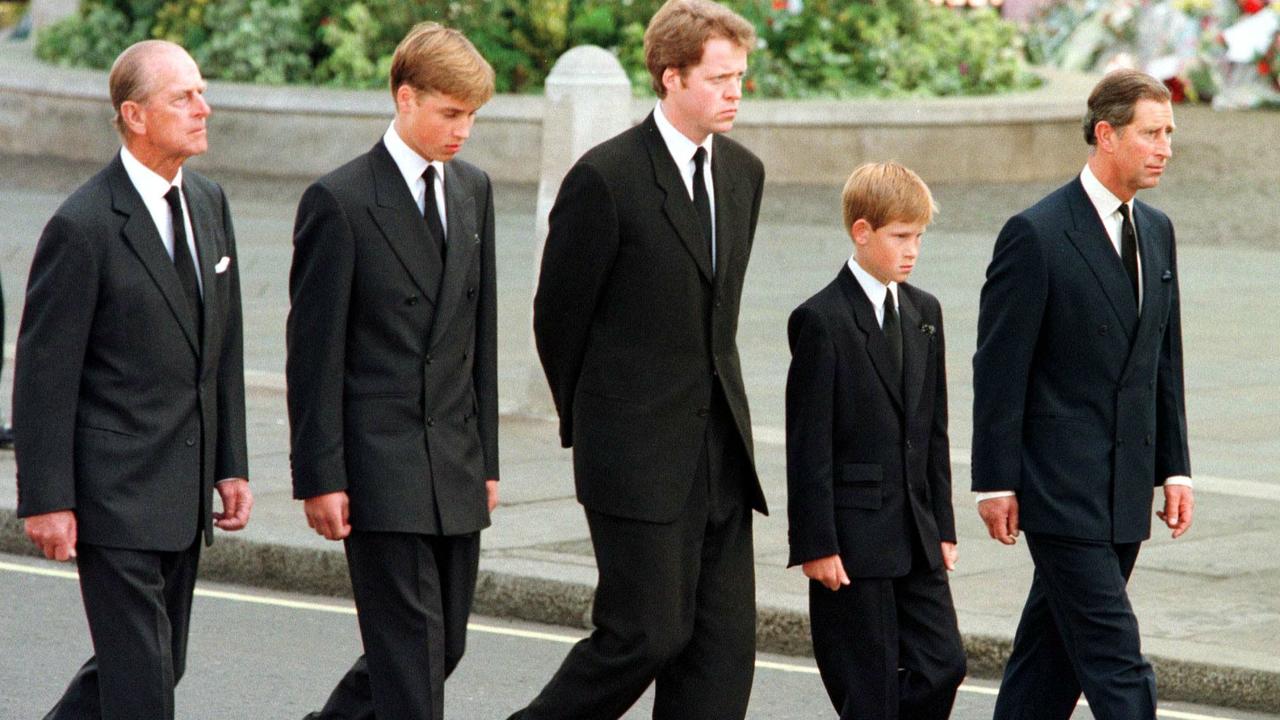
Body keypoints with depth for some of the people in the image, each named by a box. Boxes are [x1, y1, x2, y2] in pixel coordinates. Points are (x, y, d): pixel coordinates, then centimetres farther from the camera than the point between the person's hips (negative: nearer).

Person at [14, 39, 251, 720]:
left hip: (183, 494, 8)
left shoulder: (209, 203, 9)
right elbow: (43, 372, -13)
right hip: (115, 491, -8)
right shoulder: (83, 227, -15)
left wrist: (231, 464, 12)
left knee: (160, 662, 14)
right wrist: (46, 501, -14)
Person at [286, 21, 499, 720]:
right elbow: (313, 351, -8)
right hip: (378, 466, -7)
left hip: (455, 470, 7)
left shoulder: (473, 190, 12)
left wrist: (486, 457, 14)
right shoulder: (339, 201, -9)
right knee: (410, 651, -8)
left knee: (444, 644, 10)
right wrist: (320, 477, -11)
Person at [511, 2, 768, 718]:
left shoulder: (743, 172, 10)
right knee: (648, 633, -8)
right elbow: (558, 315, -4)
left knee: (724, 645, 3)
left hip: (720, 445, 7)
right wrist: (590, 424, 6)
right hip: (639, 452, -7)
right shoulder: (607, 178, -12)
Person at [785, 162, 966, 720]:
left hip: (914, 535, 7)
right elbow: (808, 443, -12)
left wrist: (942, 526, 12)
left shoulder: (924, 313, 12)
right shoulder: (822, 319, -10)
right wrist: (815, 543, -15)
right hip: (854, 537, -7)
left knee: (943, 664, 2)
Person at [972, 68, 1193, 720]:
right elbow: (999, 368, -10)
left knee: (1054, 651, 13)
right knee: (1116, 662, -11)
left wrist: (1175, 469, 12)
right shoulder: (1036, 234, -11)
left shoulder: (1156, 232, 12)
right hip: (1061, 489, -7)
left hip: (1124, 494, 7)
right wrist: (995, 484, -11)